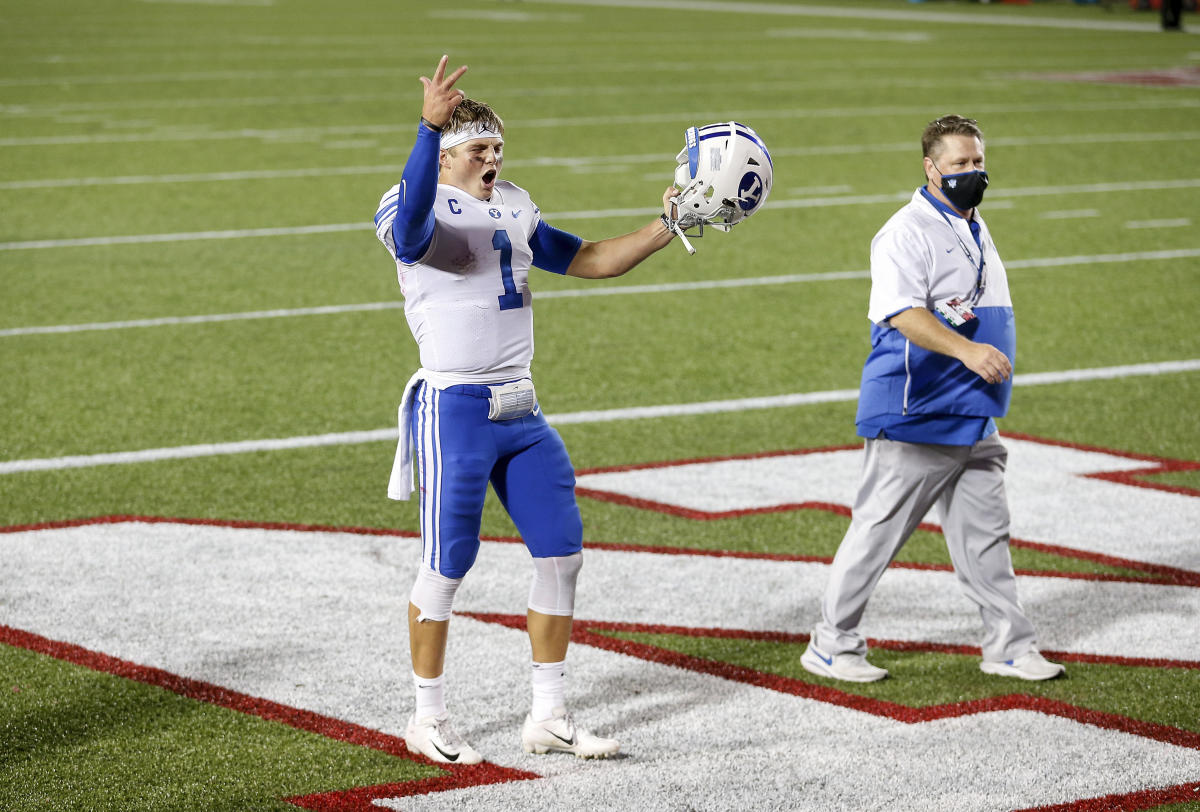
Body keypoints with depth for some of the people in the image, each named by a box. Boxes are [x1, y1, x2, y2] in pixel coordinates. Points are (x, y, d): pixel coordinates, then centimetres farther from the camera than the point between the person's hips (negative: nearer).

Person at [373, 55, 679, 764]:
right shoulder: (415, 211, -11)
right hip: (455, 408, -7)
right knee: (447, 565, 0)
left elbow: (587, 261, 23)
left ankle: (549, 718, 17)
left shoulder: (513, 206, 14)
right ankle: (429, 719, 16)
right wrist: (429, 127, -53)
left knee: (562, 552, 6)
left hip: (522, 411, 8)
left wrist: (664, 228, 12)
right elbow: (413, 219, -37)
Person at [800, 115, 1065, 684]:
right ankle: (831, 646, 7)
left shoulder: (975, 230, 17)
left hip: (973, 422, 9)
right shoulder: (907, 232, -12)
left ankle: (1009, 646, 17)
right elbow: (902, 313, -25)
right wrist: (967, 351, -34)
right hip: (914, 418, -9)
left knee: (985, 533, 11)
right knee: (877, 531, -2)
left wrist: (994, 360, 21)